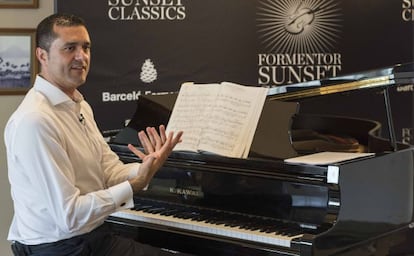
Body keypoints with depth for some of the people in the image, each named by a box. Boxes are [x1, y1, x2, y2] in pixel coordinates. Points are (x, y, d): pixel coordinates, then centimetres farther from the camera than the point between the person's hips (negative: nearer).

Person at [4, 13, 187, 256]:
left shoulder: (80, 106, 9)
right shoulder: (33, 121, -22)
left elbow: (110, 171, 6)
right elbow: (69, 215, -23)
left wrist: (146, 169, -13)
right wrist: (134, 186, -20)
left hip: (96, 236, 9)